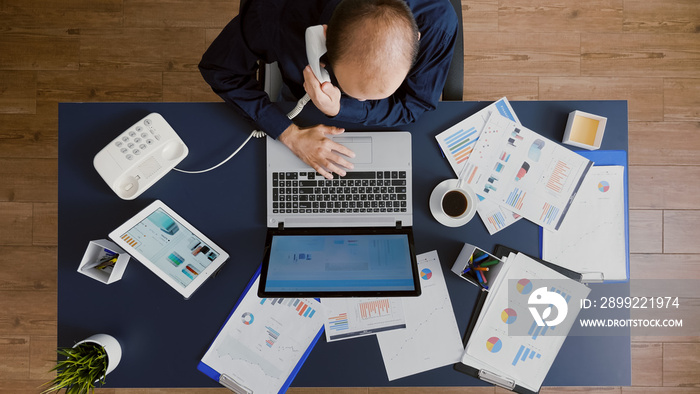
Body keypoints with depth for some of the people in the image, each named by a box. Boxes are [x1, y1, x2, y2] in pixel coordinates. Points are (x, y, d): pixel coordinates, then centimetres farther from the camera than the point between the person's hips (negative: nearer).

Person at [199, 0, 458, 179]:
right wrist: (288, 133, -37)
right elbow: (218, 68, -25)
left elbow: (416, 106, -26)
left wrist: (339, 108, -44)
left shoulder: (437, 21, -41)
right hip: (297, 102, 1)